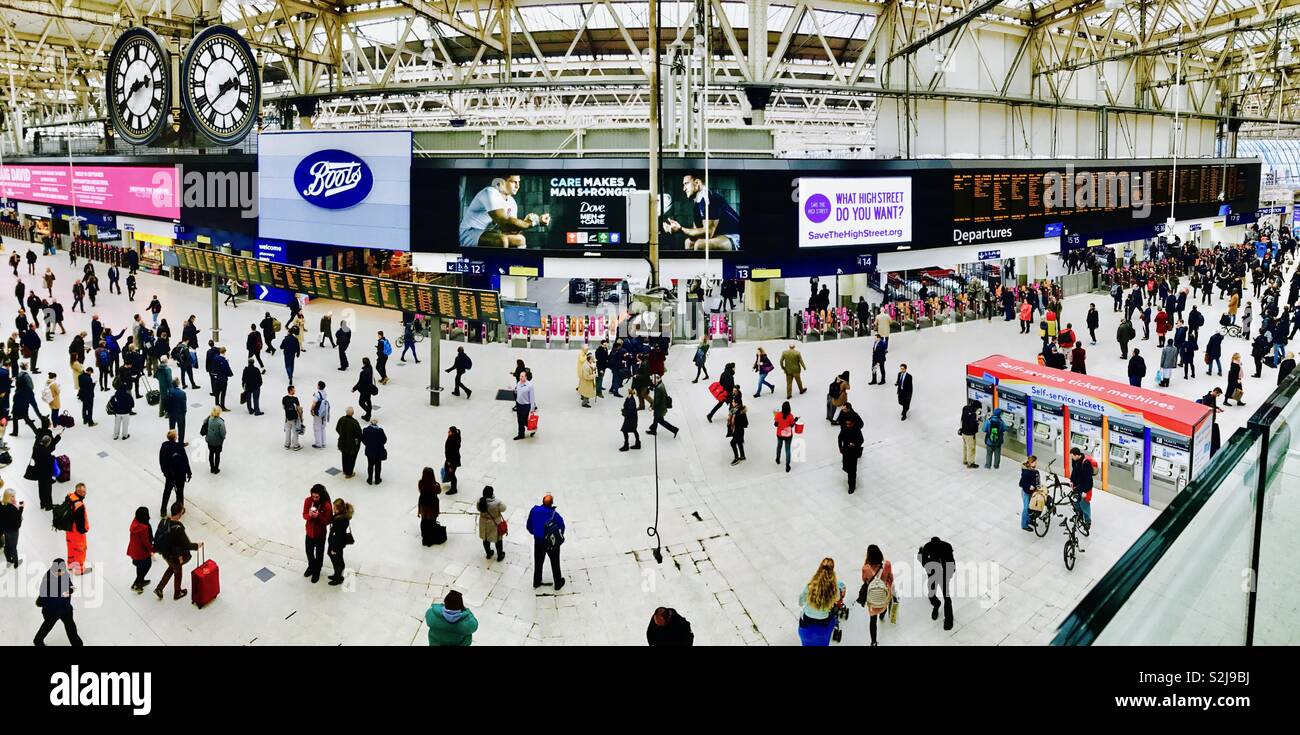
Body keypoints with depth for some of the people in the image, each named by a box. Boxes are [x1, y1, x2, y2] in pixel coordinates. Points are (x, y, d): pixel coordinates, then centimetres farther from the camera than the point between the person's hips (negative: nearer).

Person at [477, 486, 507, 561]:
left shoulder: (480, 501, -24)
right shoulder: (496, 503, -34)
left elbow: (478, 508, -4)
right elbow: (503, 508, -16)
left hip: (484, 523, 3)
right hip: (495, 523, -3)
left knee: (485, 538, 27)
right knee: (498, 539, 20)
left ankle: (488, 553, 48)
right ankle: (500, 556, 38)